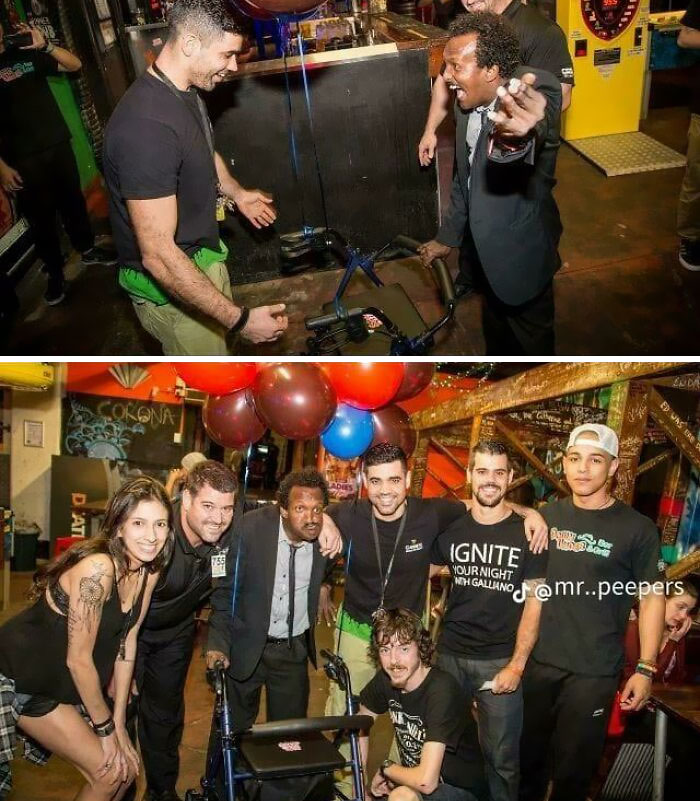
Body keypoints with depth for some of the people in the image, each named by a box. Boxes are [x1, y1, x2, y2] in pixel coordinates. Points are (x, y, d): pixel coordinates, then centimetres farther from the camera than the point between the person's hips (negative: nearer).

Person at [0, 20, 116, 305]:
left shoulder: (27, 53, 7)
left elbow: (74, 64, 4)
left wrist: (46, 46, -14)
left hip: (58, 143, 4)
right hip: (23, 159, -3)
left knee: (72, 199, 15)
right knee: (40, 214, 4)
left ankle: (87, 249, 35)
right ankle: (55, 273, 16)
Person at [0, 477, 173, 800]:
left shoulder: (148, 571, -7)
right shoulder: (97, 569, -31)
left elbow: (126, 642, -1)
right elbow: (78, 659, -26)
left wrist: (118, 722, -1)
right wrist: (106, 729, -14)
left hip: (67, 682, 7)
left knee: (127, 768, 7)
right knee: (109, 774, -7)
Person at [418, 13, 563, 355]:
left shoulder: (534, 97, -29)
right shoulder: (468, 105, -5)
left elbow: (537, 132, -56)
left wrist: (517, 137, -80)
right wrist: (448, 236, 19)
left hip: (522, 258, -7)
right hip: (487, 253, 7)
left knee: (531, 343, 15)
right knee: (496, 336, 28)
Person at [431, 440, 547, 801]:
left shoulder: (527, 532, -5)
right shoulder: (450, 528, 1)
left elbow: (535, 602, -5)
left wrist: (517, 664, -10)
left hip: (501, 660, -3)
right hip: (450, 655, 3)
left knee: (501, 757, 7)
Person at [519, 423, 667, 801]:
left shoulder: (637, 528, -5)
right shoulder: (546, 517, 3)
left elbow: (652, 599, -3)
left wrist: (645, 668, -6)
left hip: (593, 673, -3)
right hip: (537, 662, 3)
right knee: (527, 760, 15)